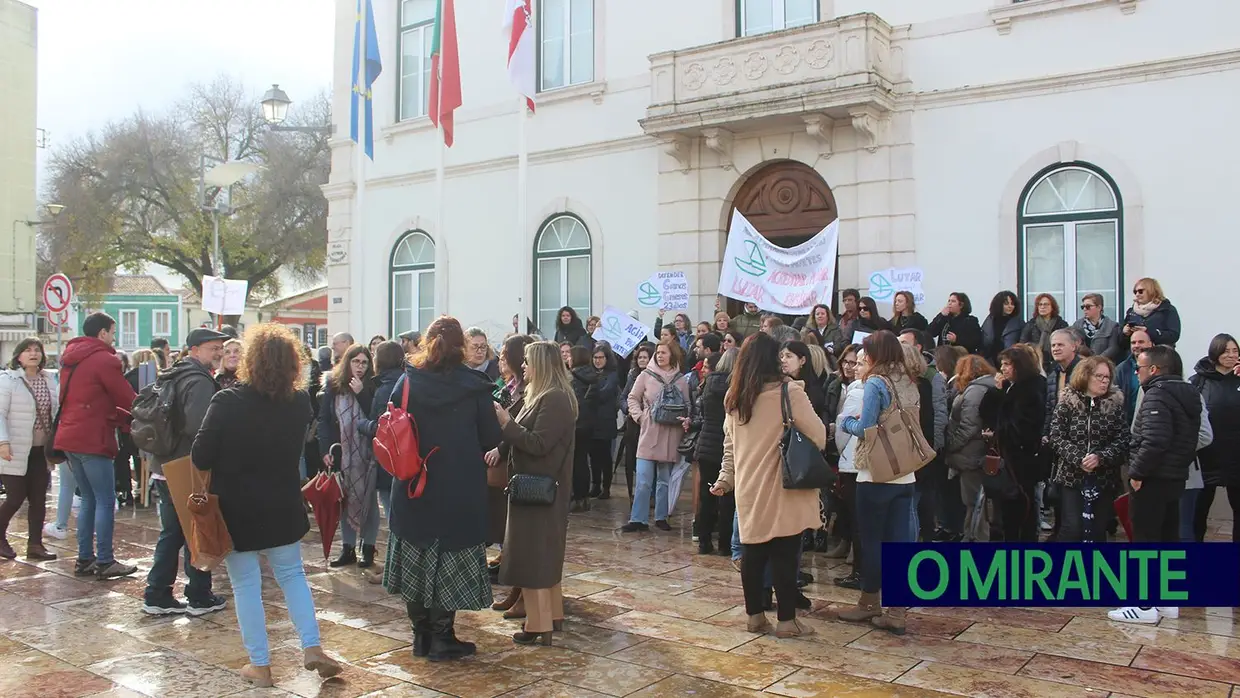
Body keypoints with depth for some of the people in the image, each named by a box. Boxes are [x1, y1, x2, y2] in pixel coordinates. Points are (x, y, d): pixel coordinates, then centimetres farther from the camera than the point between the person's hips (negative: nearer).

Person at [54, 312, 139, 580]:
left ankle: (84, 559, 16)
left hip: (70, 438, 9)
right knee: (106, 501, -3)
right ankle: (104, 562, -2)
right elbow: (127, 399, -10)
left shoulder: (70, 359, 16)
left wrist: (126, 417, 11)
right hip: (93, 440, -9)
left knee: (89, 499, 14)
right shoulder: (104, 360, -11)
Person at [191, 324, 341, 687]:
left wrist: (225, 463, 5)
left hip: (236, 509, -3)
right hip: (283, 507, 3)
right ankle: (312, 646, 11)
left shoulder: (227, 401, -18)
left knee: (246, 585, 9)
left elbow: (200, 458, -13)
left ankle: (260, 665, 15)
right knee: (292, 575, 18)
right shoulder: (300, 402, -7)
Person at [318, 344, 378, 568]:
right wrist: (325, 449, -6)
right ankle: (347, 549, 19)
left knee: (368, 500, 5)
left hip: (367, 453, -3)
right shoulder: (333, 385, 2)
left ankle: (368, 548, 15)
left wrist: (361, 393, -21)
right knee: (344, 500, 9)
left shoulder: (373, 387, -6)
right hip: (341, 453, 3)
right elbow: (324, 419, 2)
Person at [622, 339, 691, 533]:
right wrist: (639, 417, -4)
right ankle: (638, 519, 2)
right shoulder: (646, 375, 0)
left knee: (665, 480, 12)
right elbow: (633, 398, 8)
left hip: (670, 437, 1)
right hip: (649, 434, -1)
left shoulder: (681, 381, 2)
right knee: (643, 480, -3)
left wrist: (687, 420, -11)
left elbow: (687, 406, 8)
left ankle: (661, 517, 22)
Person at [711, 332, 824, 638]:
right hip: (783, 488, -6)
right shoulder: (789, 392, -12)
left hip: (749, 488, 6)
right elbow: (818, 436, -10)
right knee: (784, 555, 2)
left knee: (752, 553, 12)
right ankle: (786, 621, 9)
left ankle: (755, 615, 21)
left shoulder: (735, 397, 7)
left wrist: (726, 479, 21)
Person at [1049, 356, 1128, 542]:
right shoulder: (1067, 402, -1)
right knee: (1072, 528, -8)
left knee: (1098, 530, 8)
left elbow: (1122, 440, -3)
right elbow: (1056, 437, -6)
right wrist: (1078, 458, -19)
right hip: (1071, 476, -2)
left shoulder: (1115, 404, 3)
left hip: (1104, 478, 2)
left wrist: (1100, 457, -19)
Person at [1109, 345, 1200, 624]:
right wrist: (1182, 463, 19)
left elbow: (1154, 440, -28)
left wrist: (1137, 472, -19)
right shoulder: (1188, 394, 14)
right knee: (1168, 538, 16)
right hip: (1176, 477, 10)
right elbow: (1192, 438, 19)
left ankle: (1145, 605, 1)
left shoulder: (1157, 395, -17)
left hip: (1153, 479, -10)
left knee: (1145, 540, -3)